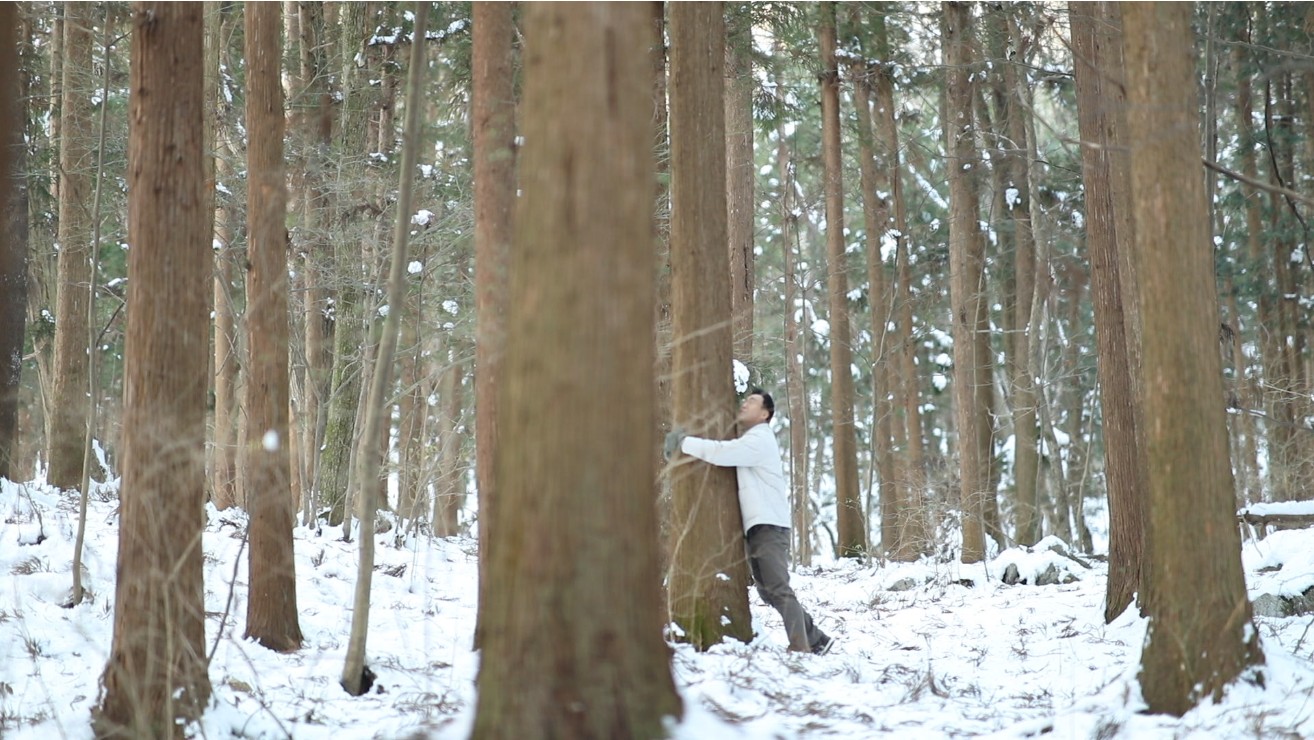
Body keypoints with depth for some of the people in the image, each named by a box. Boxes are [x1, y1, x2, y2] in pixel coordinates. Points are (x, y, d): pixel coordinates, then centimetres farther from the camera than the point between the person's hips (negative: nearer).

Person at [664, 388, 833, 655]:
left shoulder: (759, 439, -9)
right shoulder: (748, 440, 24)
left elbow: (720, 452, -21)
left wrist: (683, 442, -14)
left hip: (769, 525, -10)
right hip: (757, 526, 10)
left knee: (778, 589, -16)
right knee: (768, 591, 11)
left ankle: (801, 649, -21)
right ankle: (817, 639, 16)